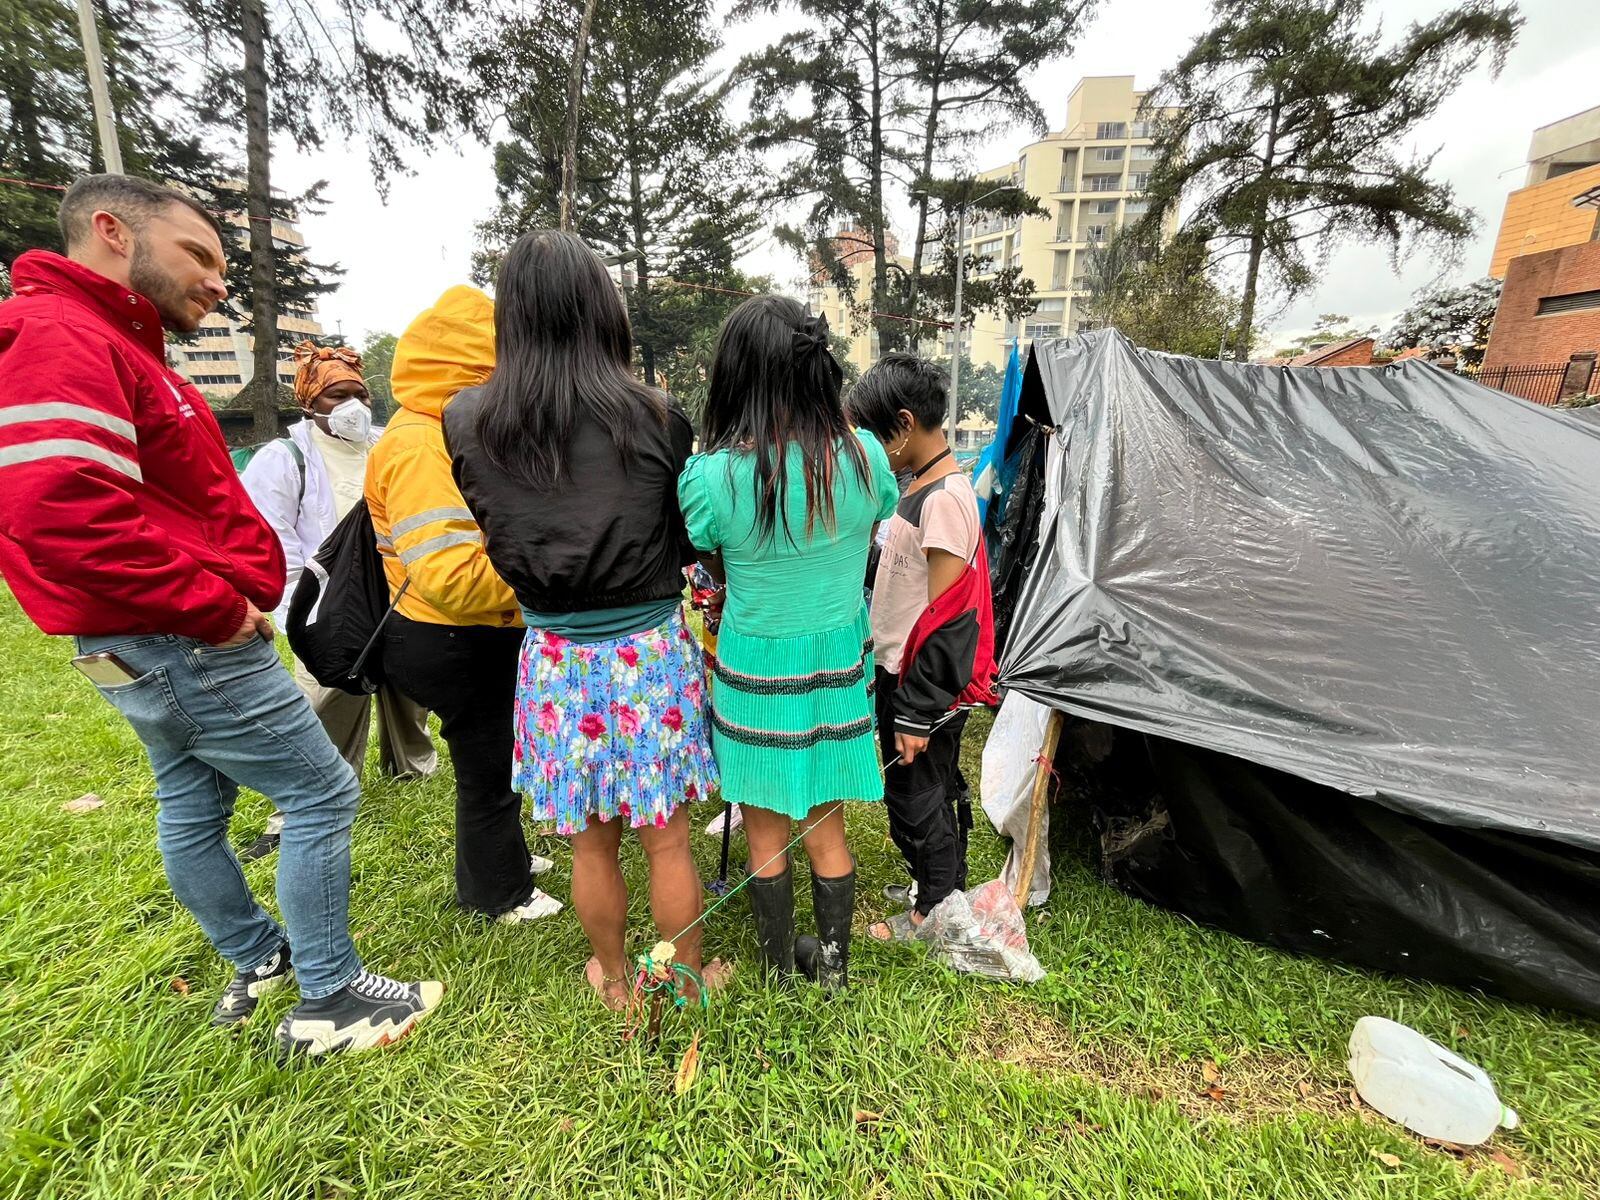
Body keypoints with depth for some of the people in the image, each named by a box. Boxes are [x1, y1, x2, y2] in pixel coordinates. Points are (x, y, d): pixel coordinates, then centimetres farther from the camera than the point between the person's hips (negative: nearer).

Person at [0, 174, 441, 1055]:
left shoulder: (111, 346, 16)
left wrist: (227, 594, 8)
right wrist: (216, 609, -22)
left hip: (154, 646, 11)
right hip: (187, 645, -11)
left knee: (193, 808, 20)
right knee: (322, 792, -3)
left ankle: (258, 959, 39)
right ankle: (330, 1001, 11)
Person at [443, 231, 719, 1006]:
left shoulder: (466, 423, -4)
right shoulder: (654, 417, -12)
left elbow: (493, 535, 6)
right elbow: (695, 537, -1)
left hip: (555, 657, 2)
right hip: (651, 650, -2)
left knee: (591, 842, 20)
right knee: (667, 839, 15)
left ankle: (613, 980, 43)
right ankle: (689, 977, 37)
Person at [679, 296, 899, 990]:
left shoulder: (711, 475, -20)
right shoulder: (864, 455, -10)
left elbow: (711, 568, -4)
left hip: (755, 668, -3)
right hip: (839, 664, 4)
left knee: (765, 832, 19)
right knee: (825, 826, 21)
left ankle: (780, 964, 42)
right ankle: (833, 964, 42)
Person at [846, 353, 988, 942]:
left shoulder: (945, 497, -21)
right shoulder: (920, 486, 8)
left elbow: (944, 618, -22)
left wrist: (916, 714, -19)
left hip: (922, 684, -9)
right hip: (899, 673, 9)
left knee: (919, 799, 8)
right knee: (929, 793, 22)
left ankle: (934, 913, 29)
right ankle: (936, 887, 41)